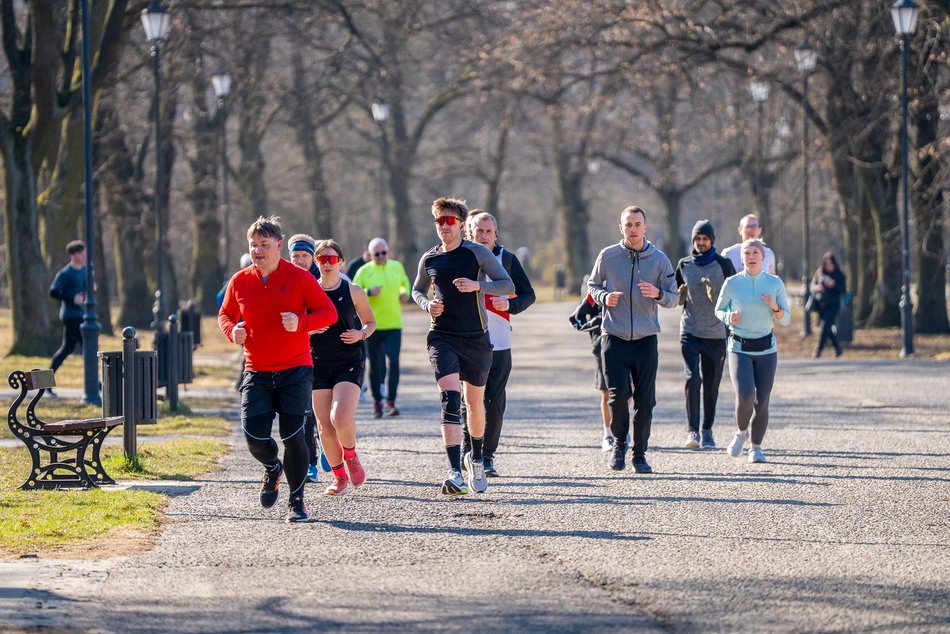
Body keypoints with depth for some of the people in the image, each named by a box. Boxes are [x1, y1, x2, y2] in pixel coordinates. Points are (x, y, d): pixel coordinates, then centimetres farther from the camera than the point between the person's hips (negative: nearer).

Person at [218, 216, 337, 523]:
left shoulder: (299, 278, -5)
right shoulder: (240, 282, 3)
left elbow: (329, 312, -2)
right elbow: (225, 314, 18)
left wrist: (301, 322, -20)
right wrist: (233, 330, -5)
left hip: (295, 370, -2)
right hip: (257, 373, 2)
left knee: (292, 434, -7)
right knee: (255, 436, -8)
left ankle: (297, 500, 9)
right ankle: (272, 469, 28)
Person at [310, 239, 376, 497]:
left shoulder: (353, 292, 0)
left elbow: (371, 322, 12)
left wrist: (361, 334, -9)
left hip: (349, 364, -2)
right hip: (319, 365, 2)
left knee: (341, 417, -21)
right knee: (325, 427, 1)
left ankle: (351, 456, 9)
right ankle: (339, 477, 19)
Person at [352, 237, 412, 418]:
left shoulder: (397, 267, 8)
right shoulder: (364, 271, -1)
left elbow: (405, 282, 27)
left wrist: (405, 293, 6)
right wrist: (369, 292, -22)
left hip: (394, 324, 1)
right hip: (372, 326, -1)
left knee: (393, 362, -13)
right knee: (375, 365, 5)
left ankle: (391, 402, -11)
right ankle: (377, 402, 18)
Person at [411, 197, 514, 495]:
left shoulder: (478, 253, -3)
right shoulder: (429, 259, 6)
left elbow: (508, 285, -3)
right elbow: (417, 290, 22)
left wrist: (477, 285, -20)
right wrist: (427, 304, 0)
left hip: (476, 338, 0)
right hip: (442, 337, 0)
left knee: (475, 401, 13)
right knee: (450, 398, -17)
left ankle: (476, 458, 39)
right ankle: (455, 473, -25)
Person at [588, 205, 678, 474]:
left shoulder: (659, 259, 2)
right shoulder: (607, 256, 1)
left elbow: (673, 298, 6)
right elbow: (592, 285, 13)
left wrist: (658, 294, -16)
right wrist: (604, 297, -8)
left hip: (646, 340, 1)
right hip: (615, 338, -1)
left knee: (645, 399, 1)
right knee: (618, 392, -12)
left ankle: (640, 454, 13)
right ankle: (619, 442, 11)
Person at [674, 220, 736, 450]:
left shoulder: (723, 264, 2)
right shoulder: (684, 265, 9)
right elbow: (676, 298, 20)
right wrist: (680, 296, -3)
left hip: (716, 333, 0)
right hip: (690, 331, 0)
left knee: (711, 385, 5)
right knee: (693, 378, -16)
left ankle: (707, 431, 17)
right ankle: (692, 430, -12)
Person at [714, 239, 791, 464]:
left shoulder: (775, 283, 0)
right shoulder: (732, 283, -3)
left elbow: (785, 320, 6)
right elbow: (719, 310, 12)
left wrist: (775, 308, -15)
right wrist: (729, 317, -10)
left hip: (766, 348, 1)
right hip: (739, 348, -1)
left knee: (762, 401, -1)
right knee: (745, 395, -20)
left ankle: (756, 447, 18)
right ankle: (741, 432, 9)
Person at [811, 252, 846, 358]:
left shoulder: (839, 275, -1)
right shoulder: (819, 273, 7)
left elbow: (843, 290, -4)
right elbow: (813, 285, 10)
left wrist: (834, 285, -20)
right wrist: (816, 288, -13)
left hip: (833, 305, -4)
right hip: (821, 305, 4)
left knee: (825, 326, -14)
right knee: (828, 329, 9)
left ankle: (819, 349, -12)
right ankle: (837, 348, 24)